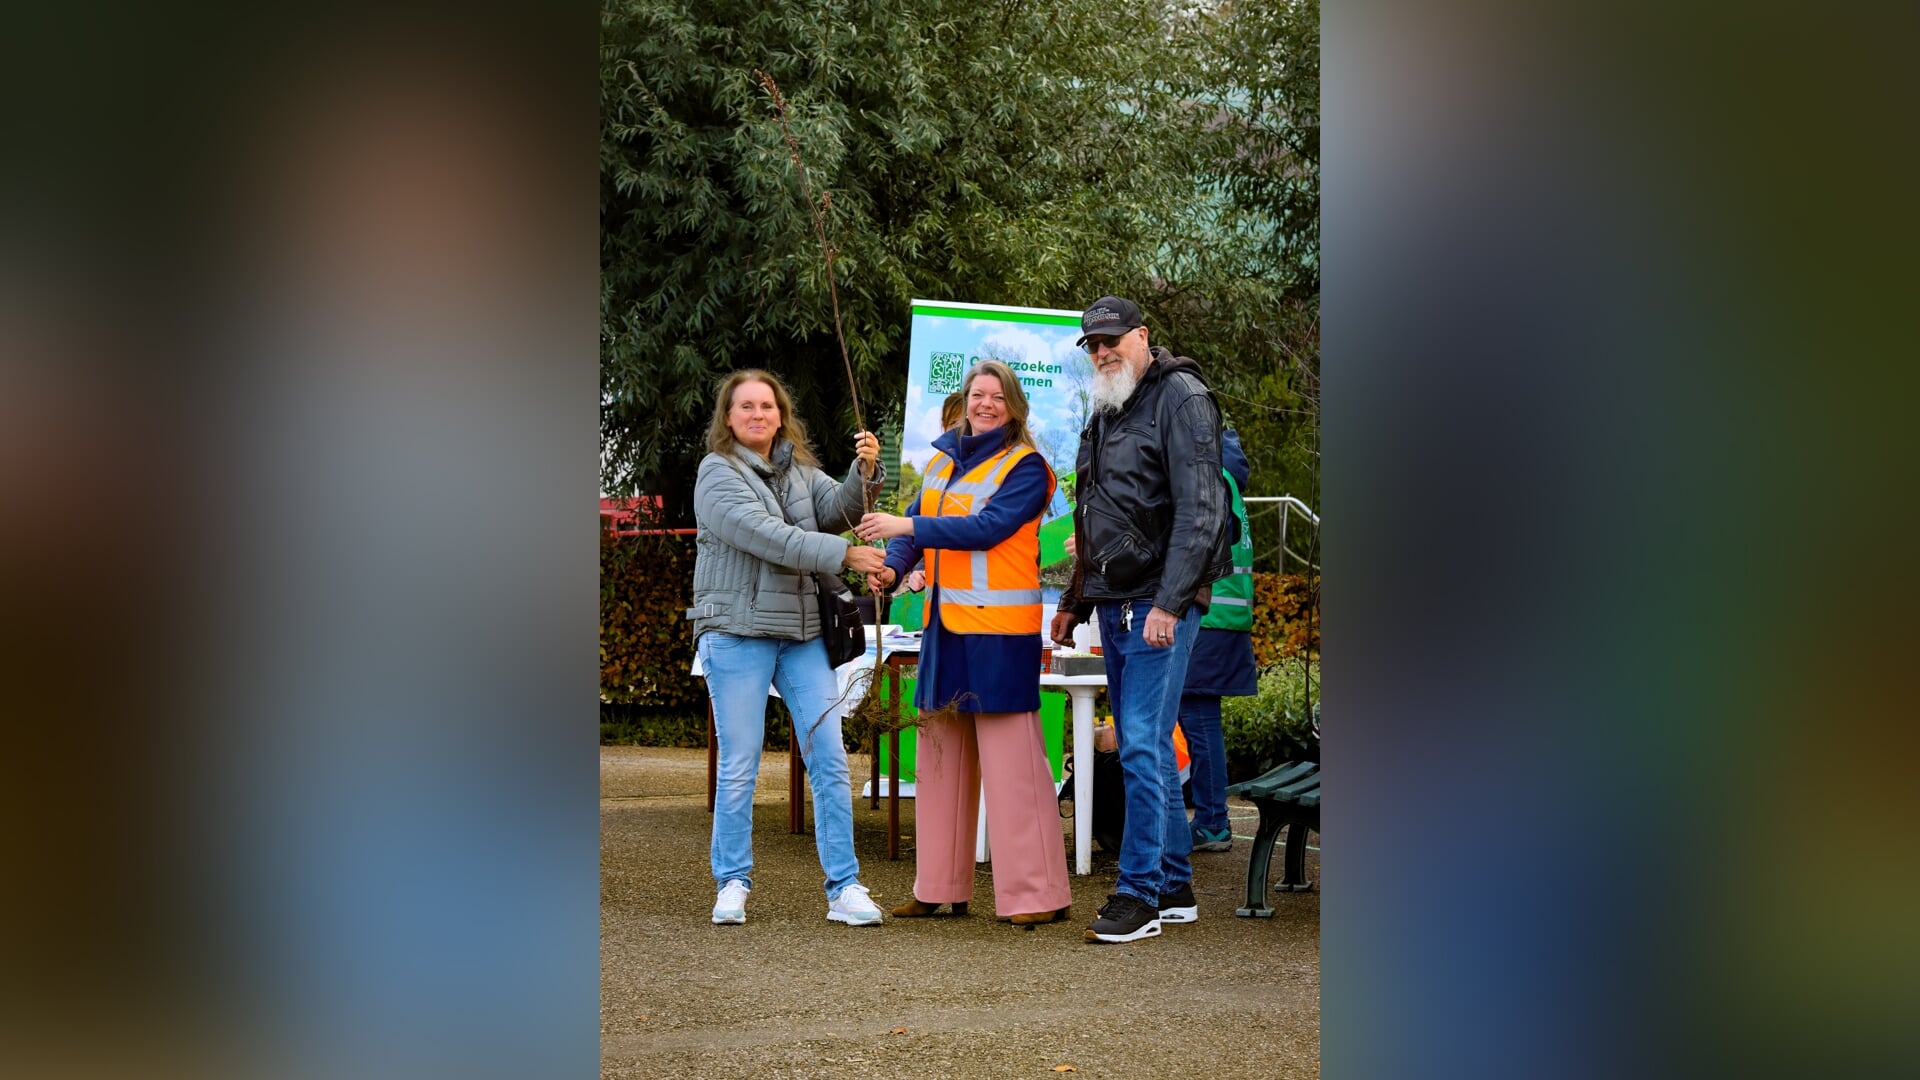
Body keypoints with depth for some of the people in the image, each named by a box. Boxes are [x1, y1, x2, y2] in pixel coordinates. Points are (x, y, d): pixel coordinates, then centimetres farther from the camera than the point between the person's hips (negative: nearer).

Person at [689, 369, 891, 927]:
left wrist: (864, 474, -20)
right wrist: (845, 555, -21)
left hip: (803, 631, 5)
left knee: (829, 759, -1)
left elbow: (837, 511, -2)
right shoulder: (717, 473, -3)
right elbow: (766, 536, -16)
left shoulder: (799, 469, 15)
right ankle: (733, 883, 13)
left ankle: (845, 888, 2)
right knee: (738, 766, 0)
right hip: (737, 632, -4)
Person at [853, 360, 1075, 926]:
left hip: (1000, 628, -7)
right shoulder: (942, 460, 16)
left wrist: (907, 526, -19)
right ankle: (940, 887, 19)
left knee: (1010, 755, -9)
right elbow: (917, 528, 12)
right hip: (945, 623, 7)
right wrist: (891, 566, -8)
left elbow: (987, 528, -17)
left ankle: (1038, 892, -4)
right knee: (940, 751, 10)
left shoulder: (1025, 466, -4)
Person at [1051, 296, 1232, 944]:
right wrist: (1074, 602, 24)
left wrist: (1169, 603, -22)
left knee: (1142, 743, -10)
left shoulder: (1180, 397, -8)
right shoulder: (1105, 414, 19)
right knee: (1146, 747, 11)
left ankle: (1139, 893, -5)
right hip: (1115, 605, 9)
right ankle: (1174, 889, 18)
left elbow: (1199, 509, -17)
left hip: (1160, 603, -9)